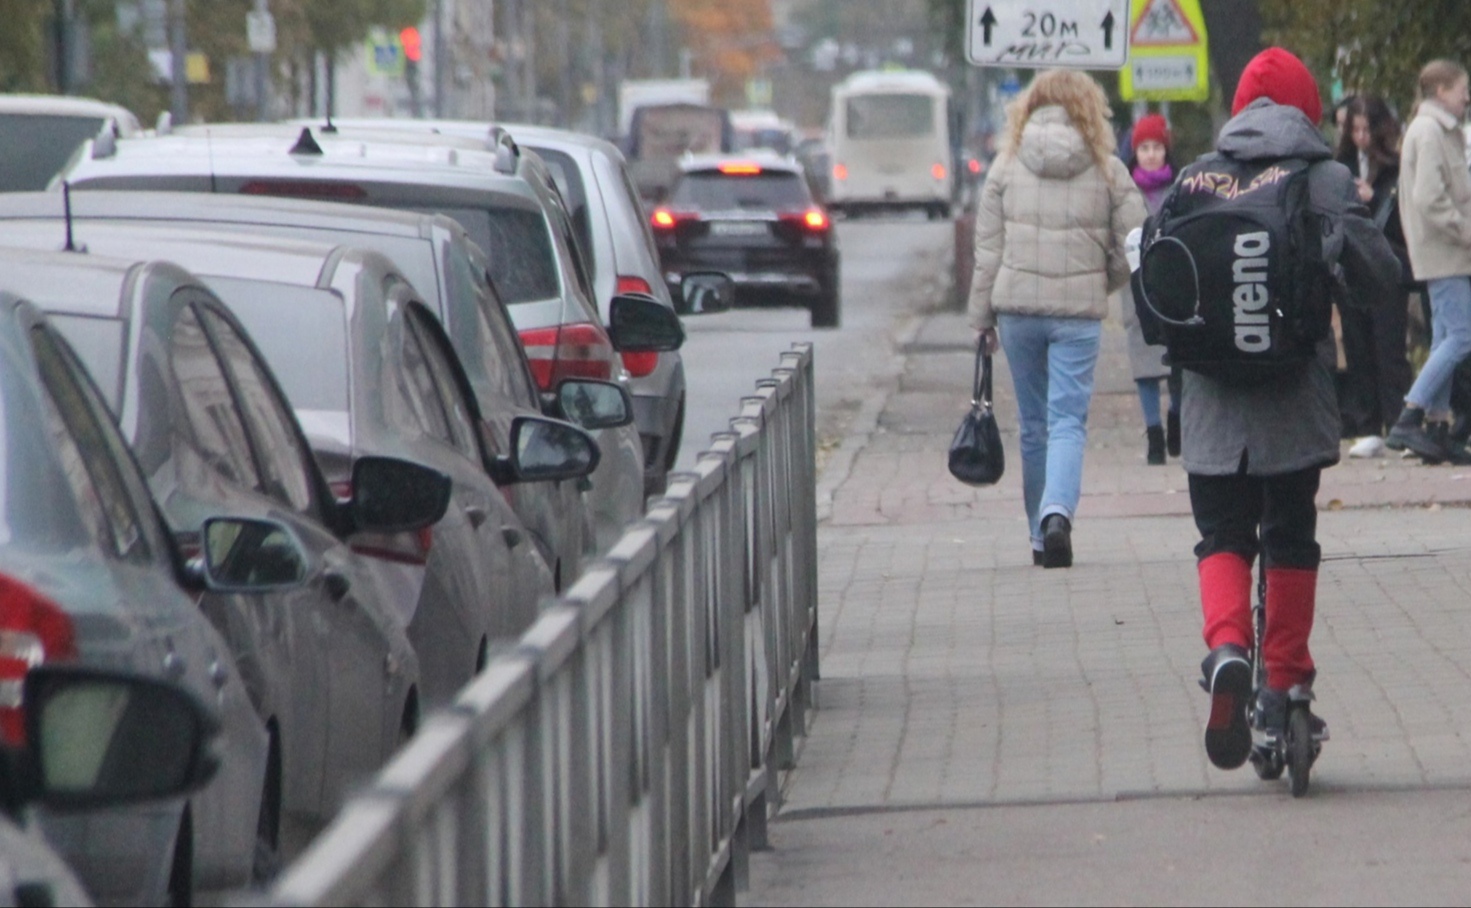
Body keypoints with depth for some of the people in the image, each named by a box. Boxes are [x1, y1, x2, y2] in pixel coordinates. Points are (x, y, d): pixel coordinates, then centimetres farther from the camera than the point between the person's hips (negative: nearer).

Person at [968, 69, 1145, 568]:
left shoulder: (1007, 165, 3)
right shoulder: (1109, 171, 0)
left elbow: (988, 249, 3)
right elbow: (1131, 251, 0)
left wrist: (982, 316, 9)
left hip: (1017, 307, 2)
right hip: (1079, 311, -2)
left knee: (1034, 425, 12)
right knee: (1068, 421, -3)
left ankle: (1042, 535, 16)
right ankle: (1058, 513, -26)